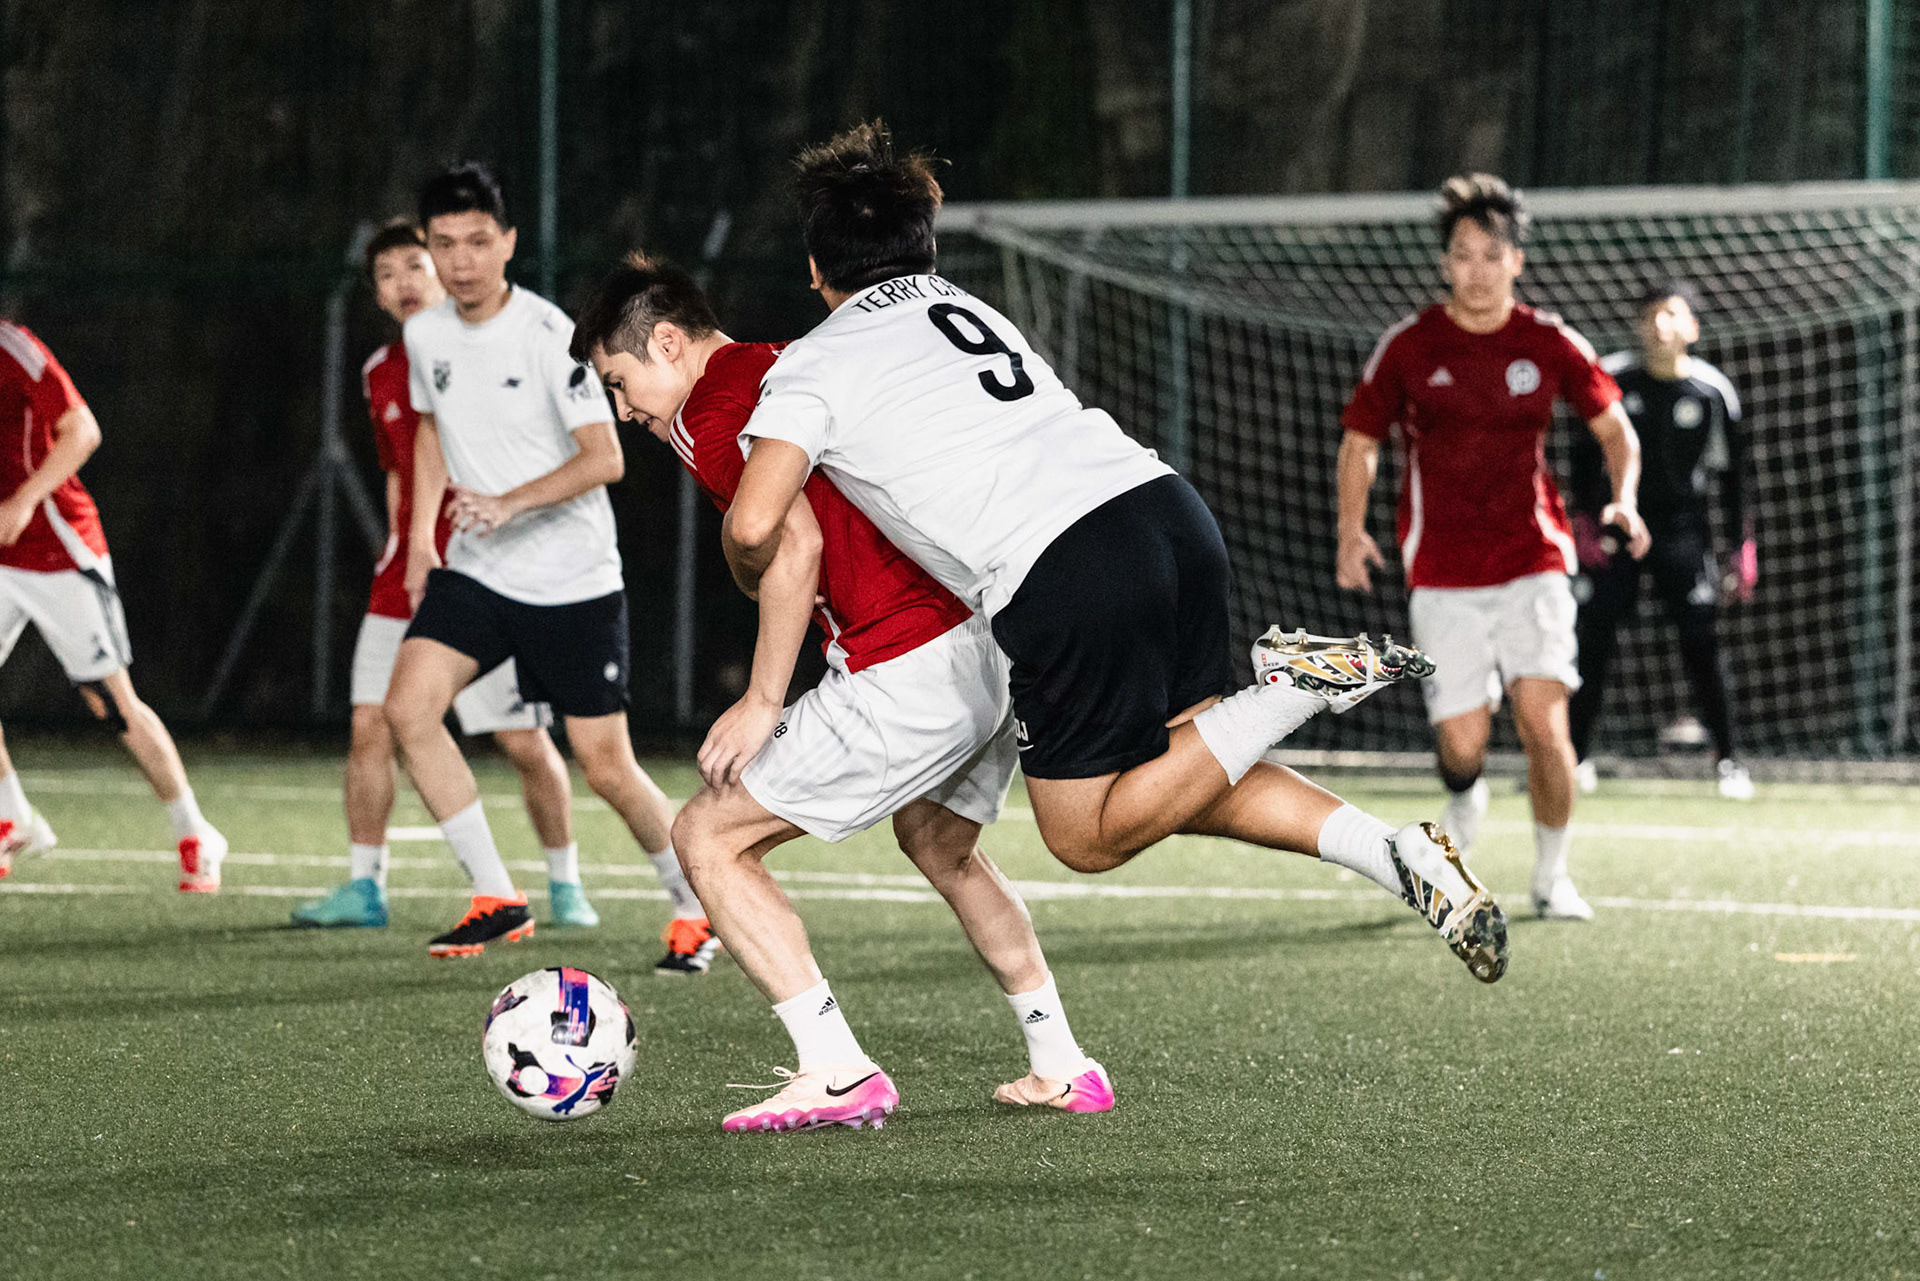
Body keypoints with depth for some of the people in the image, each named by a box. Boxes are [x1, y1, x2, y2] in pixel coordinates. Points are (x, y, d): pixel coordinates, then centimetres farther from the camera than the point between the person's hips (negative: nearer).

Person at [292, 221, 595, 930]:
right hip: (407, 576, 5)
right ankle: (363, 887, 5)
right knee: (370, 727, -3)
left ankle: (565, 885, 13)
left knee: (527, 741, -3)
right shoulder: (380, 373, 11)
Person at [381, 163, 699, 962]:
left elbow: (604, 457, -18)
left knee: (606, 769, -3)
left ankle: (695, 909, 21)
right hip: (474, 572, 5)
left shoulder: (548, 335, -15)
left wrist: (509, 504, -30)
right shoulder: (425, 336, 3)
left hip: (573, 581, -5)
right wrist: (421, 535, 13)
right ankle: (495, 897, -7)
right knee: (408, 707, -18)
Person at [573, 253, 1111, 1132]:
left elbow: (795, 545, -19)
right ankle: (1062, 1068, 35)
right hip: (993, 645, 9)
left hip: (909, 671, -9)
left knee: (708, 837, 0)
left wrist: (761, 705, -14)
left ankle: (839, 1074, -6)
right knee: (942, 848, 33)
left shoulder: (708, 414, -7)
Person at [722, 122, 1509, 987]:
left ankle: (1291, 687, -7)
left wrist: (759, 579, 17)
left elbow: (755, 525, -6)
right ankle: (1402, 858, 6)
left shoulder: (810, 370, 7)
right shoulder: (969, 307, 27)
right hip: (1169, 507, 7)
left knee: (1089, 836, 10)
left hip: (1064, 582, -7)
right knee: (1172, 780, 22)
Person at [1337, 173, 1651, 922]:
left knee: (1543, 721, -16)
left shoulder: (1549, 344, 1)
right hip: (1441, 574, 0)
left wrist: (1624, 501, -7)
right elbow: (1359, 441, 8)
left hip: (1532, 561, 0)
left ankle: (1552, 877, 4)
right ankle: (1463, 804, 35)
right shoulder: (1407, 347, -1)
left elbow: (1615, 428, 12)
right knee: (1462, 743, -4)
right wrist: (1351, 534, -7)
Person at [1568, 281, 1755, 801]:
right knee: (1596, 641, -3)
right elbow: (1587, 453, 8)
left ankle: (1727, 758, 3)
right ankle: (1576, 756, 7)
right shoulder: (1613, 378, -3)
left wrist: (1741, 548, 2)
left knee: (1701, 641, -8)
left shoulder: (1713, 392, -3)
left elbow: (1733, 474, 5)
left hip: (1683, 529, -1)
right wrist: (1586, 520, 0)